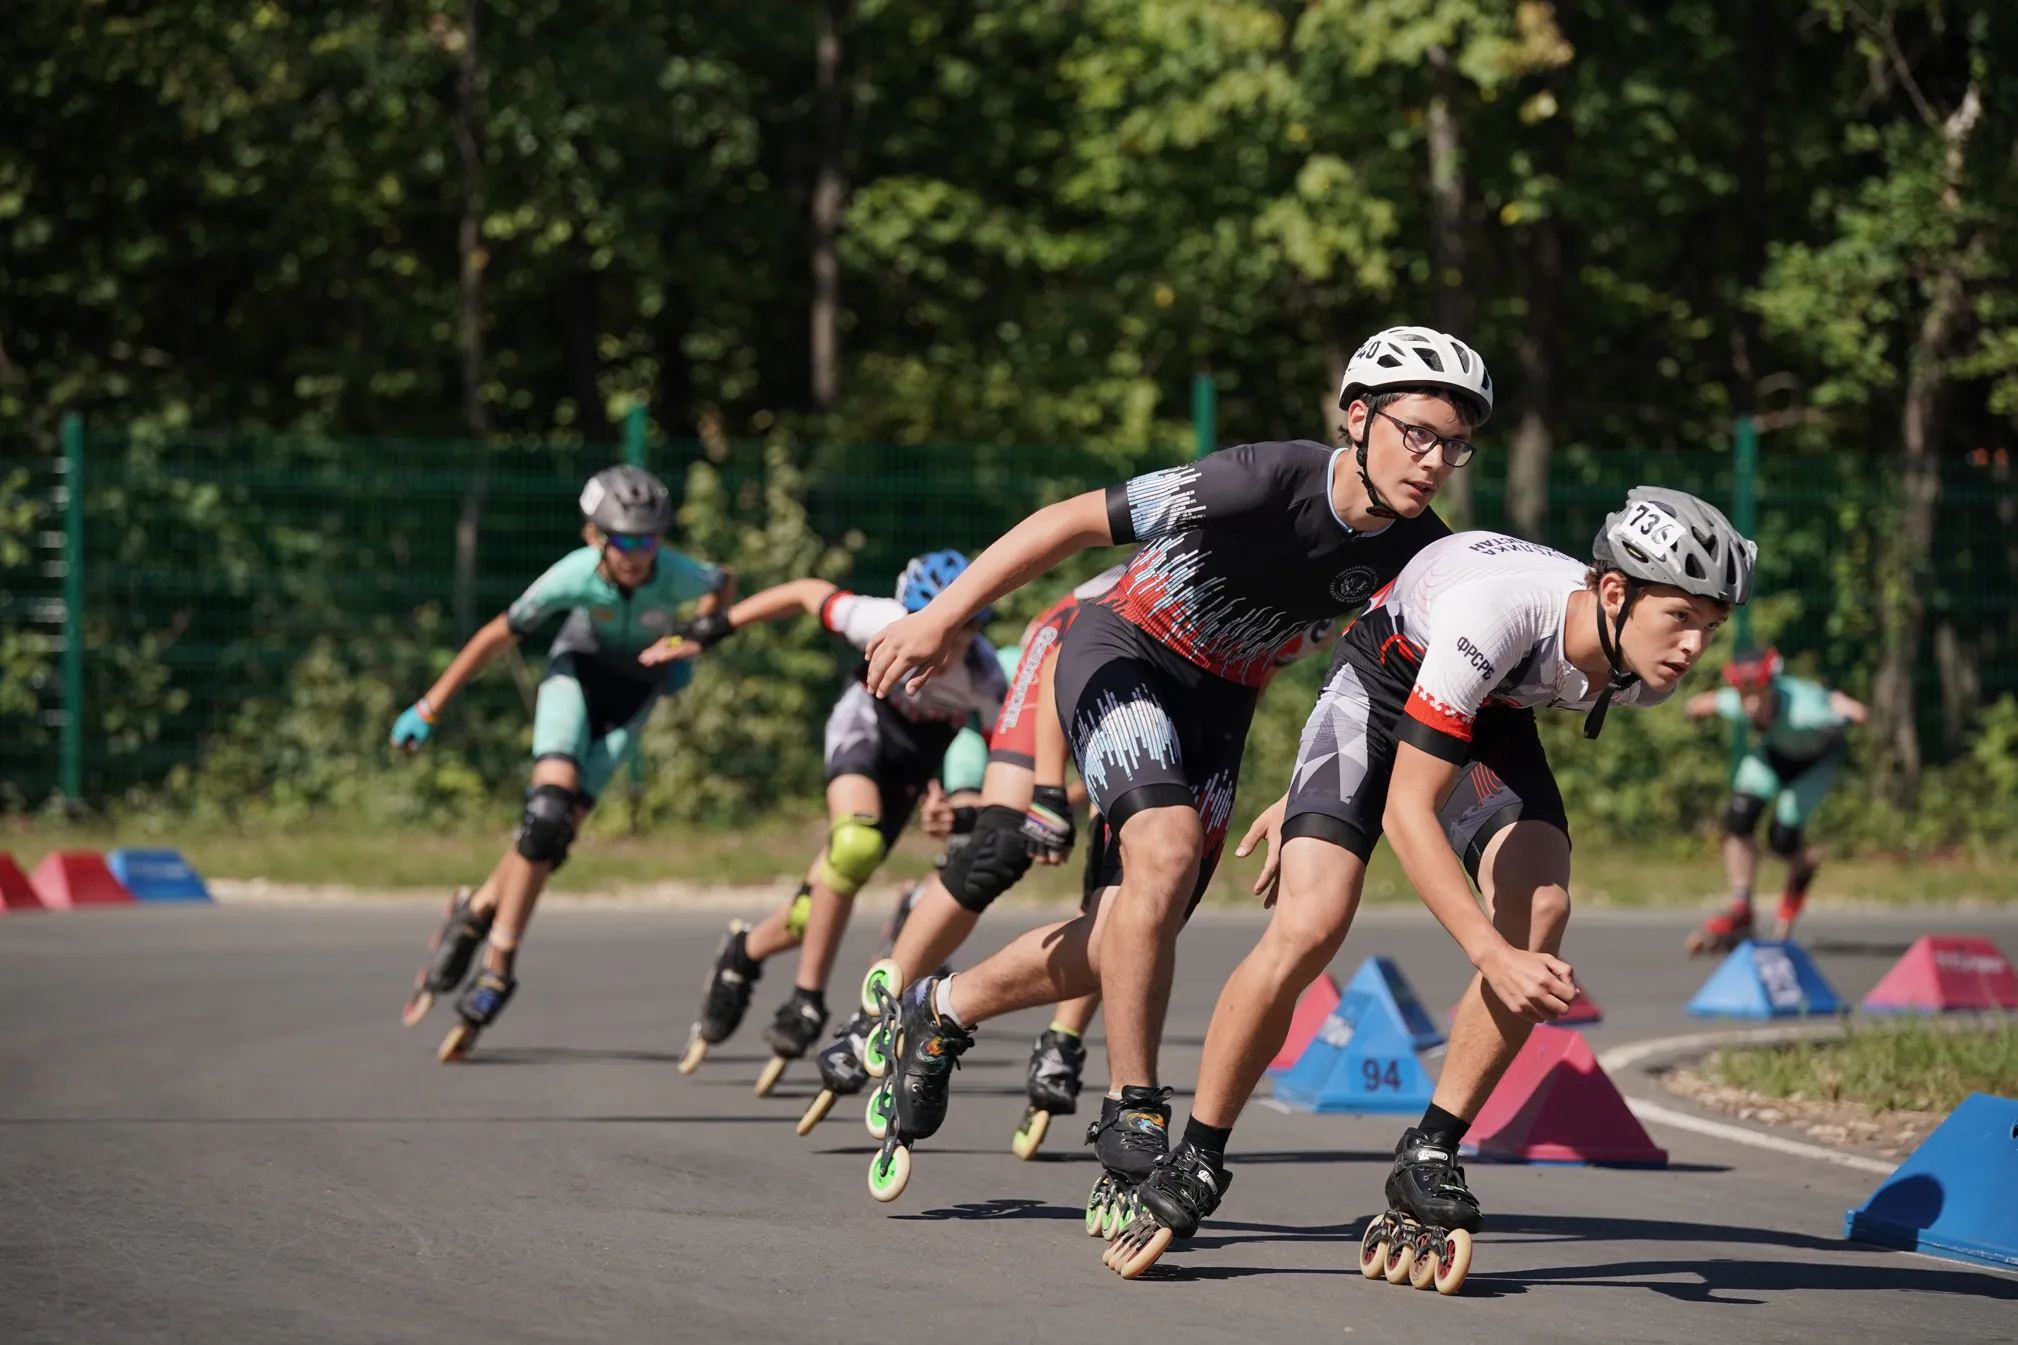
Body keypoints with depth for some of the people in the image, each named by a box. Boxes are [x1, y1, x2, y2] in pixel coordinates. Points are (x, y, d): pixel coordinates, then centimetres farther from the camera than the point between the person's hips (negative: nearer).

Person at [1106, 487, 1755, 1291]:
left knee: (1540, 912, -21)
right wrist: (1493, 957, -43)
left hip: (1488, 711, 5)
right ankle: (1191, 1170, -6)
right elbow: (1406, 811, -35)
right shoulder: (1491, 610, -42)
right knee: (1310, 925, -23)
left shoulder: (1650, 675, -21)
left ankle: (1426, 1166, -10)